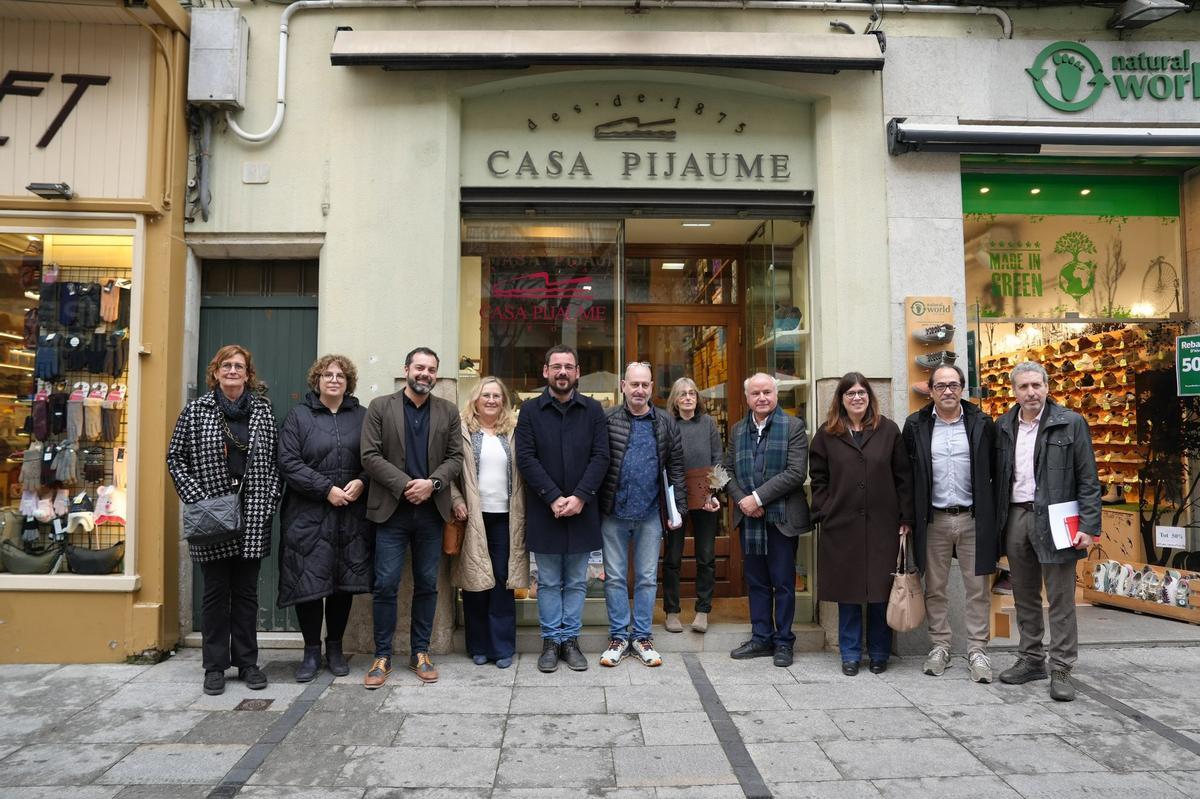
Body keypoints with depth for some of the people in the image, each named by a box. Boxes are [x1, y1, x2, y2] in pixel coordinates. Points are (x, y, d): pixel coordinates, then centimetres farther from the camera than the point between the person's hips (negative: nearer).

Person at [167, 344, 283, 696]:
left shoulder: (263, 409, 5)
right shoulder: (196, 410, 1)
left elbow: (275, 458, 7)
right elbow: (176, 457, 3)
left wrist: (269, 498, -3)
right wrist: (196, 497, -7)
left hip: (253, 518, 1)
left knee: (246, 591, 9)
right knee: (215, 592, 7)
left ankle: (247, 663, 19)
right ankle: (215, 666, 18)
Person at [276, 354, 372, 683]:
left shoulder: (361, 416, 10)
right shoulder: (298, 416, 4)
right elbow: (289, 463, -5)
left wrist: (361, 482, -11)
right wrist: (326, 489, -13)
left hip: (351, 515, 2)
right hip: (308, 516, -2)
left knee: (345, 582, 7)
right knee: (309, 582, 0)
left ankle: (335, 647, 24)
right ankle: (311, 651, 16)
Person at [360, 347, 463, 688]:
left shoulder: (448, 411, 9)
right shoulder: (380, 407, 2)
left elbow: (455, 457, 5)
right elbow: (370, 456, -4)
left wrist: (432, 483, -12)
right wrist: (405, 485, -14)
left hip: (431, 511, 2)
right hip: (392, 509, -2)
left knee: (427, 584, 9)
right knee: (386, 584, 0)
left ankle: (420, 652, 21)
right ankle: (382, 656, 13)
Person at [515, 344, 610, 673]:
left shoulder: (593, 410, 4)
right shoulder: (530, 410, 1)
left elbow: (601, 457, -2)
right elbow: (526, 458, -6)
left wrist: (580, 497, -14)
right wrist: (553, 498, -15)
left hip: (582, 508, 1)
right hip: (543, 510, -1)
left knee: (576, 581, 10)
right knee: (548, 582, 9)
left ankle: (570, 639, 21)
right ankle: (551, 640, 20)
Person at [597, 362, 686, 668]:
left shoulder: (666, 424, 5)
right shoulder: (607, 420, -2)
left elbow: (675, 468, 7)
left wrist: (678, 508, 2)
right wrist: (593, 504, -7)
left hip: (651, 515, 1)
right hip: (614, 514, -1)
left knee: (647, 578, 9)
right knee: (615, 577, 7)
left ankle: (642, 636, 22)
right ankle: (619, 637, 20)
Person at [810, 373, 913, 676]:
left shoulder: (888, 430, 3)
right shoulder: (827, 434, 4)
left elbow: (903, 476, 3)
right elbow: (819, 479, 7)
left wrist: (905, 518, -1)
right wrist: (823, 514, -2)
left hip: (882, 525, 0)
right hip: (841, 525, 0)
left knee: (881, 590, 7)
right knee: (847, 590, 6)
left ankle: (879, 654, 22)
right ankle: (850, 654, 19)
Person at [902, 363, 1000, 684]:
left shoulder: (981, 423, 1)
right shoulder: (916, 426, 1)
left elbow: (995, 472, 4)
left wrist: (993, 516, 0)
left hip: (973, 519, 0)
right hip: (934, 521, 1)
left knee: (978, 589, 5)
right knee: (935, 588, 9)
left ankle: (977, 651, 15)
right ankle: (940, 646, 22)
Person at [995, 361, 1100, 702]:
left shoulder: (1070, 423, -3)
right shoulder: (1003, 427, 8)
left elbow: (1088, 479, -4)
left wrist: (1088, 526, -11)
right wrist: (998, 520, 4)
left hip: (1053, 519, -4)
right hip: (1015, 517, 4)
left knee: (1060, 599, 1)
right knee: (1024, 596, 13)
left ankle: (1061, 670, 10)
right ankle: (1031, 660, 25)